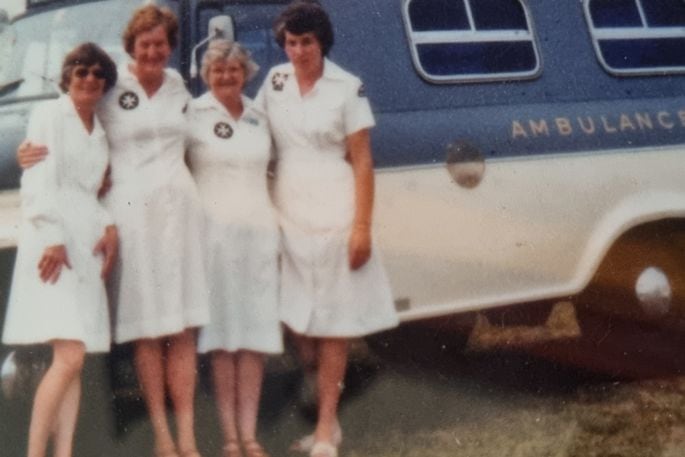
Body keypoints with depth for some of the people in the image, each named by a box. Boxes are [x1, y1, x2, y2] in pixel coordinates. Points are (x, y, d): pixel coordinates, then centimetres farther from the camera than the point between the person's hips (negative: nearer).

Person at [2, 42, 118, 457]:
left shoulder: (101, 132, 20)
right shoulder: (49, 115, 2)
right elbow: (38, 180, -6)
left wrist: (110, 227, 0)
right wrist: (51, 238, -15)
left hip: (89, 244, 7)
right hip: (52, 240, -7)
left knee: (75, 360, 0)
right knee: (70, 355, -18)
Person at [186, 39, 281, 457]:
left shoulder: (259, 118, 14)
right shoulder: (193, 115, -1)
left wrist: (280, 225, 16)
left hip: (259, 231, 4)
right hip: (214, 231, -4)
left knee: (256, 335, 0)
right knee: (222, 336, -4)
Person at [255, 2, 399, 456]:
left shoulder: (347, 89, -7)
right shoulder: (275, 82, 6)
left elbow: (362, 161, -7)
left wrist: (362, 227, -12)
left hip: (334, 215, -4)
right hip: (287, 213, 4)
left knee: (332, 324, 0)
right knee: (297, 319, 6)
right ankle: (327, 416, 19)